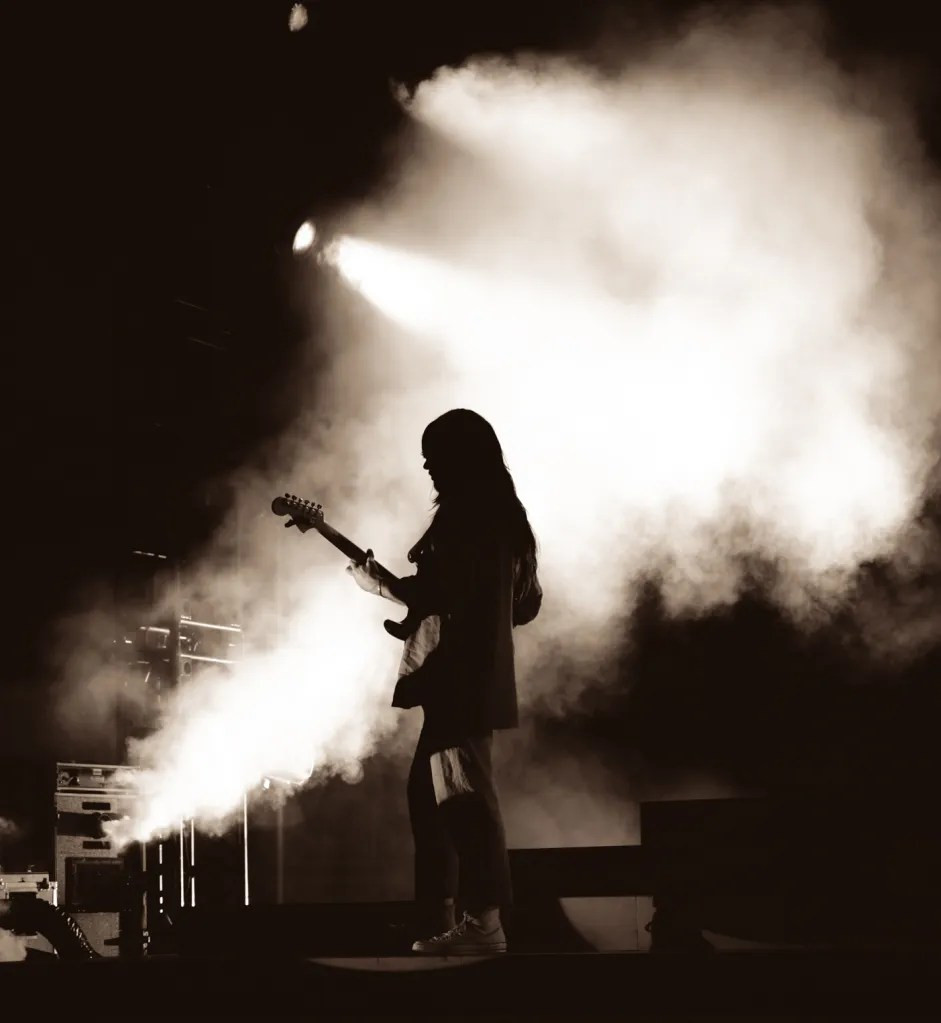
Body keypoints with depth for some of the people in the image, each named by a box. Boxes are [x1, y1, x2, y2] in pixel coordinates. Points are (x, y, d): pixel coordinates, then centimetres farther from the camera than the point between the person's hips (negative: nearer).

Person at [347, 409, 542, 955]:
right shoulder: (505, 517, 16)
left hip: (459, 680, -10)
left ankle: (486, 921, -7)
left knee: (466, 795, -8)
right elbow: (528, 602, 21)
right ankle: (445, 919, 15)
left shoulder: (463, 515, -13)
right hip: (482, 678, 10)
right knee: (431, 790, 14)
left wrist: (380, 582, -5)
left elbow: (433, 594, -20)